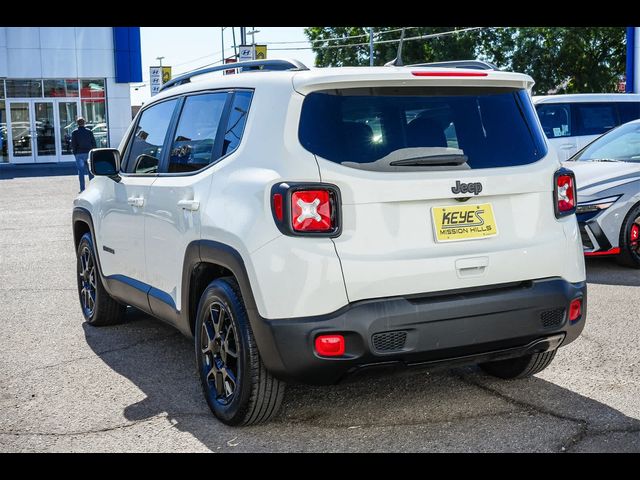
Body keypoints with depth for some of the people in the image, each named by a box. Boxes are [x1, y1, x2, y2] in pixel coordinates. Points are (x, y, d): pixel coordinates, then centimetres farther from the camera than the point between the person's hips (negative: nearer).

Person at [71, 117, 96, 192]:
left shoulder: (74, 132, -3)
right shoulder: (89, 131, 3)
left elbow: (73, 144, -4)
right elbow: (93, 143, 5)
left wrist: (74, 152, 6)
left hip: (79, 154, -2)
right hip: (88, 153, 2)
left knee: (81, 171, 0)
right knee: (90, 171, 9)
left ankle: (82, 189, -3)